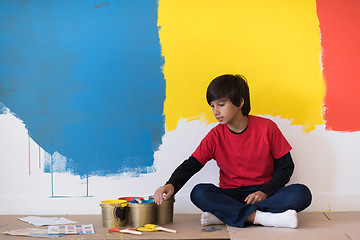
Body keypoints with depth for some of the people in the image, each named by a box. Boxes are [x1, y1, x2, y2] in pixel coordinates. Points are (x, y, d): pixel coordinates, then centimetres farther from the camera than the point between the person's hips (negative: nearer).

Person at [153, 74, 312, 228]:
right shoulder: (215, 136, -2)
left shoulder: (266, 128, -6)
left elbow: (285, 166, -1)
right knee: (199, 193, -28)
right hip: (231, 195, 1)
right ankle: (262, 218, -36)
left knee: (302, 193, -30)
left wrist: (265, 192, -15)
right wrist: (172, 185, -25)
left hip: (265, 192, 0)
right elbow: (190, 165, -4)